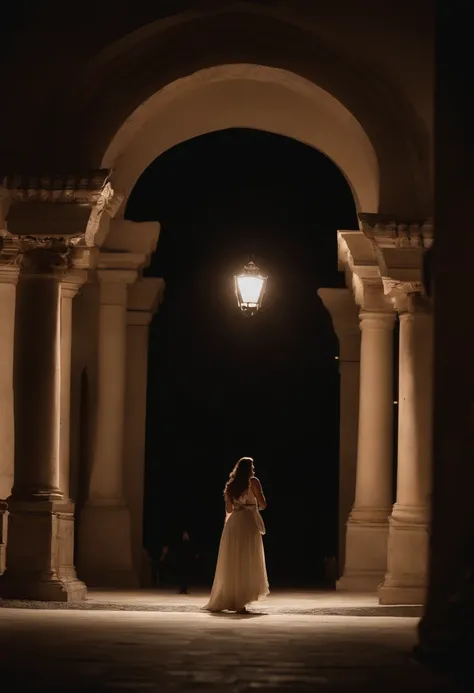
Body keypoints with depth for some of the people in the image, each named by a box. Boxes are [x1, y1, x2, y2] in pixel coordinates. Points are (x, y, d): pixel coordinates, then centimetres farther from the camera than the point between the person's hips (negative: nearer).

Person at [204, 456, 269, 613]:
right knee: (246, 564, -4)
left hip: (233, 524, 6)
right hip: (248, 523, -5)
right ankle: (240, 603, -9)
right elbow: (263, 504, -4)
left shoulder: (231, 485, 13)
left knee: (231, 564, 12)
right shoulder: (253, 482, -3)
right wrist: (255, 506, 16)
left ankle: (222, 601, 15)